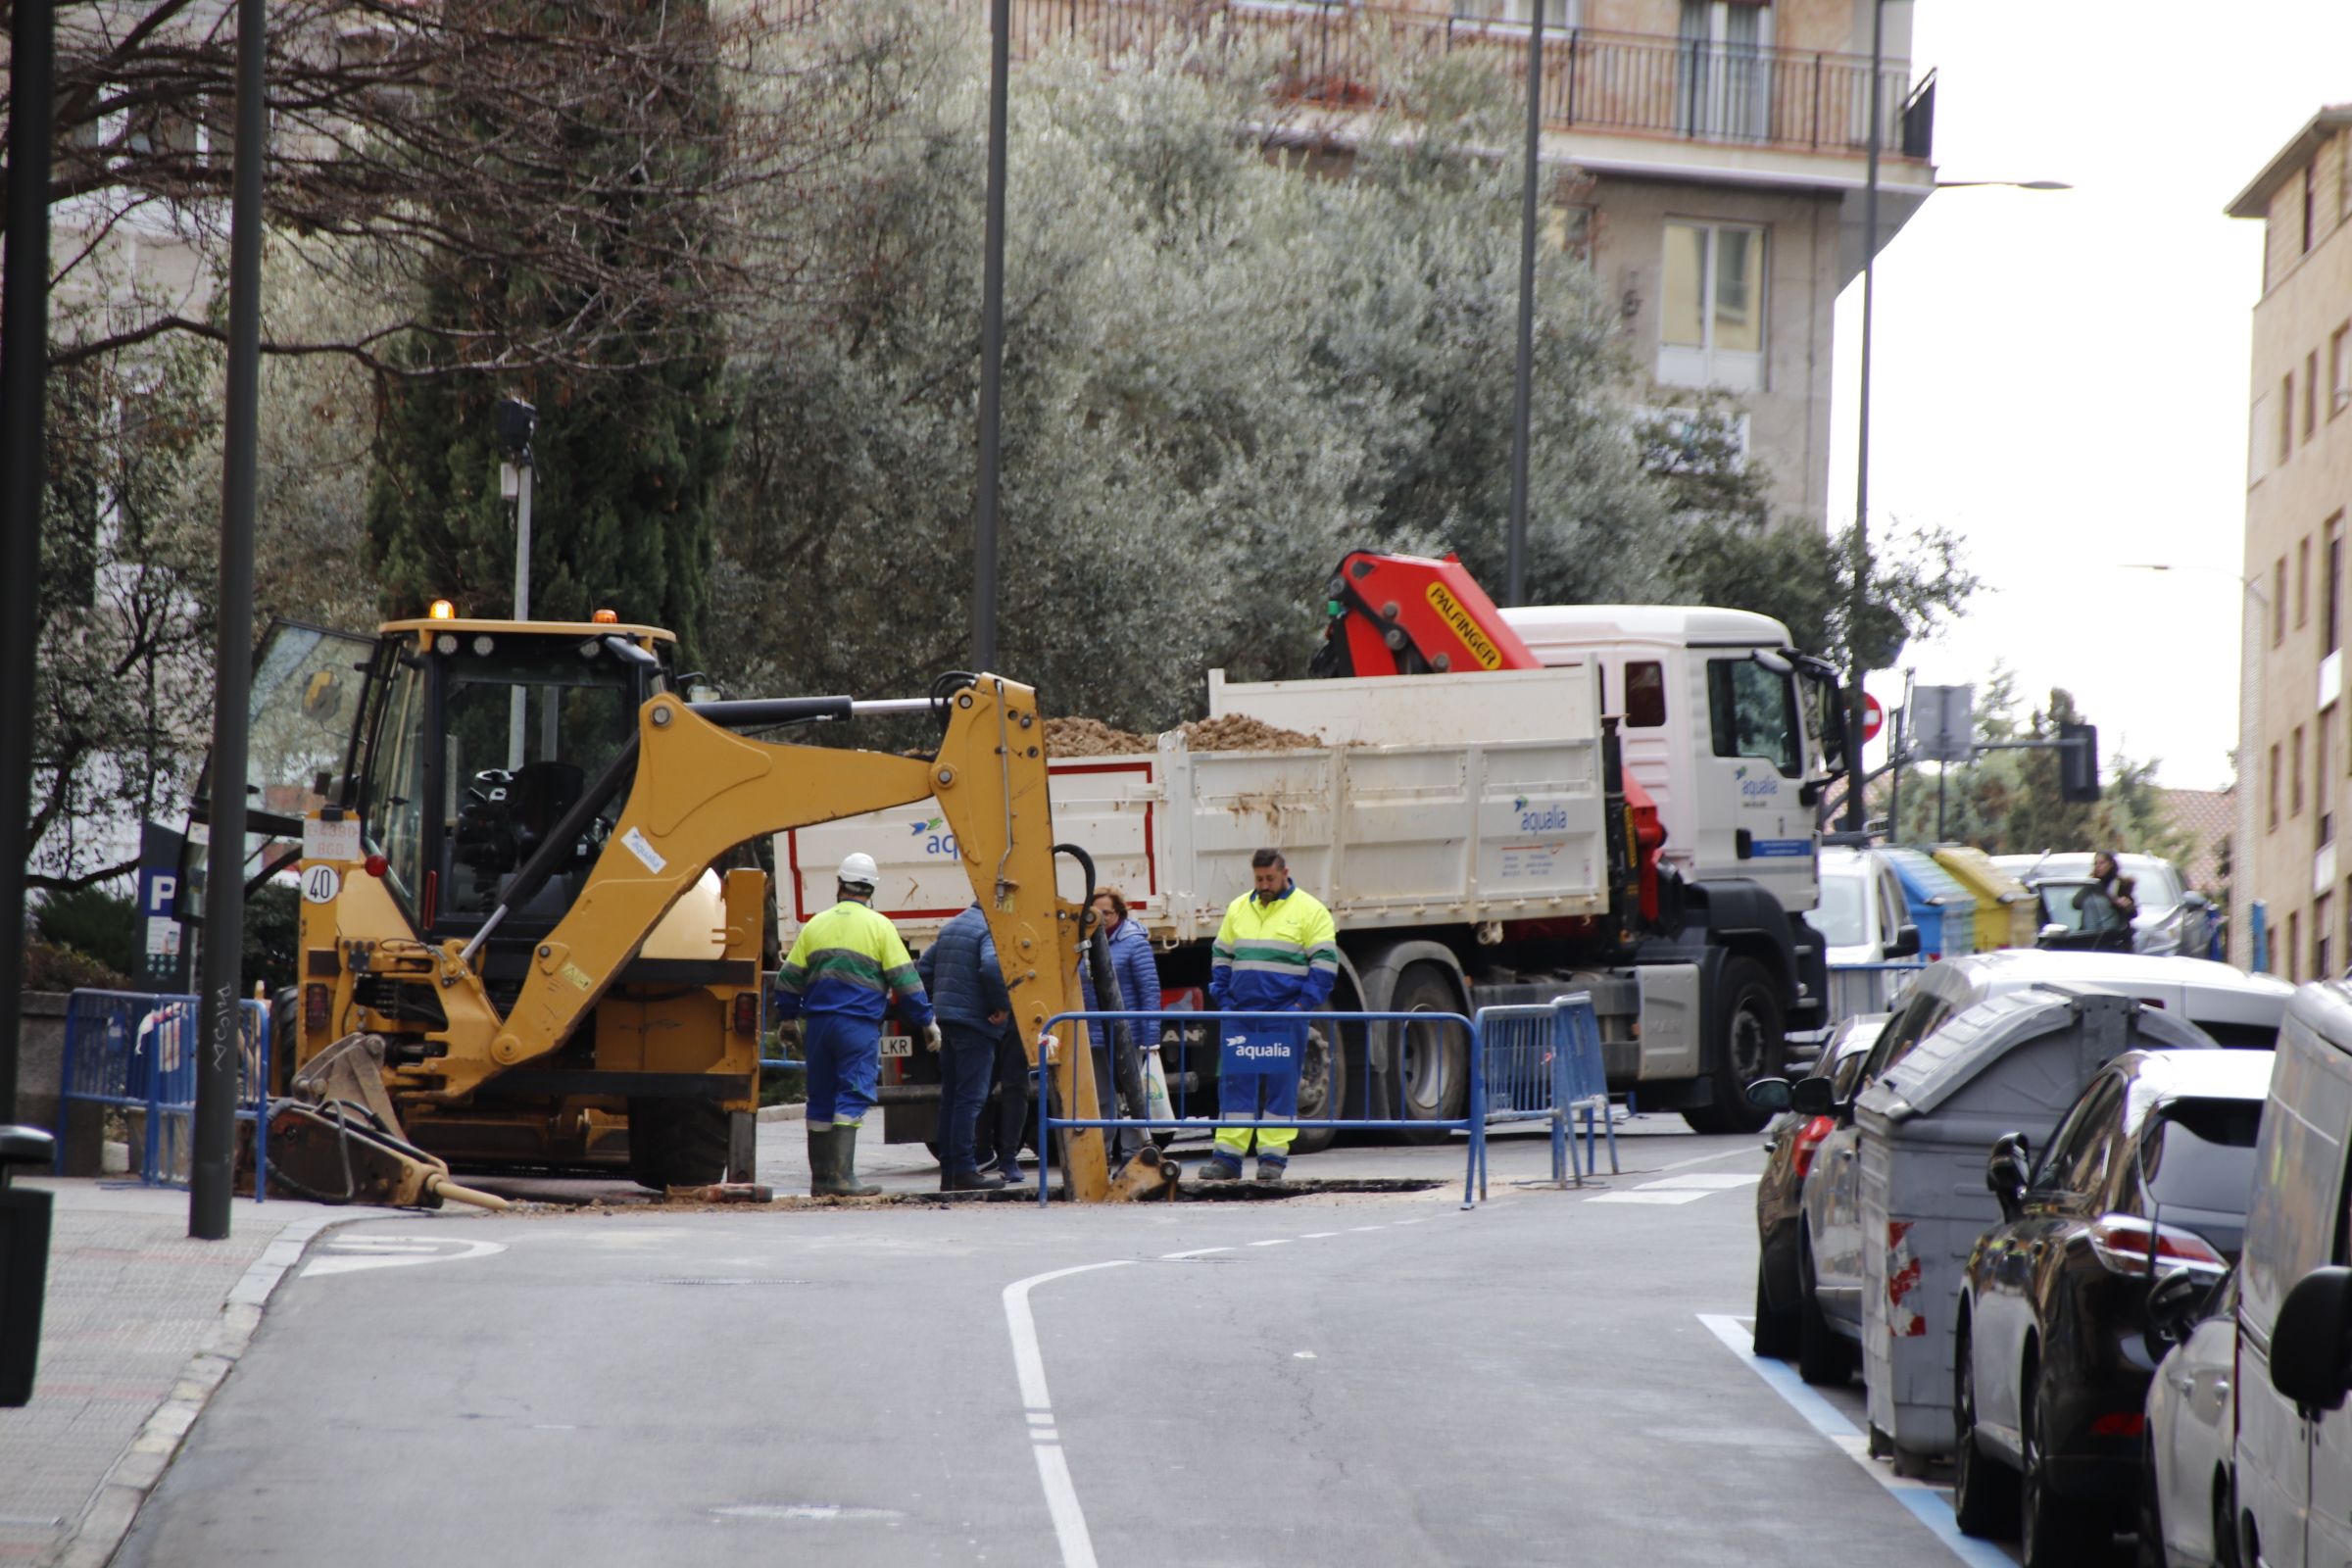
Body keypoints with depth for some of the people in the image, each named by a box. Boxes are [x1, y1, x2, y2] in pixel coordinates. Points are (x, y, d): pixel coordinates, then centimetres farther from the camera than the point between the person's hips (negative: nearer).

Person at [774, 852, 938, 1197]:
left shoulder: (816, 926, 11)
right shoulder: (879, 926, -1)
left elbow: (790, 978, 13)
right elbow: (905, 979, -3)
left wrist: (789, 1017, 26)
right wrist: (926, 1022, 3)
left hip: (818, 1024, 4)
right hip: (859, 1025, -4)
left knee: (820, 1100, 10)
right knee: (853, 1098, -7)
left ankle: (820, 1178, 13)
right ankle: (841, 1177, -17)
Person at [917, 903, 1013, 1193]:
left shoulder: (952, 927, 17)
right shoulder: (991, 928, -11)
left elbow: (923, 967, 19)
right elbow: (992, 966, -28)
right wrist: (1003, 1005, -16)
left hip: (947, 1017, 8)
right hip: (975, 1020, -8)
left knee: (951, 1098, 11)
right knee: (970, 1096, -8)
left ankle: (948, 1171, 13)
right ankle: (964, 1171, -11)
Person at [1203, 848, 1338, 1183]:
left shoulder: (1309, 911, 0)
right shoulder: (1237, 910, 14)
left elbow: (1325, 963, -3)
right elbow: (1221, 958, 20)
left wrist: (1303, 1005, -11)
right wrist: (1223, 1000, 7)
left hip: (1284, 1017, -4)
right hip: (1241, 1015, 4)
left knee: (1281, 1086, -2)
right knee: (1235, 1082, 0)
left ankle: (1274, 1156, 3)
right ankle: (1227, 1157, 1)